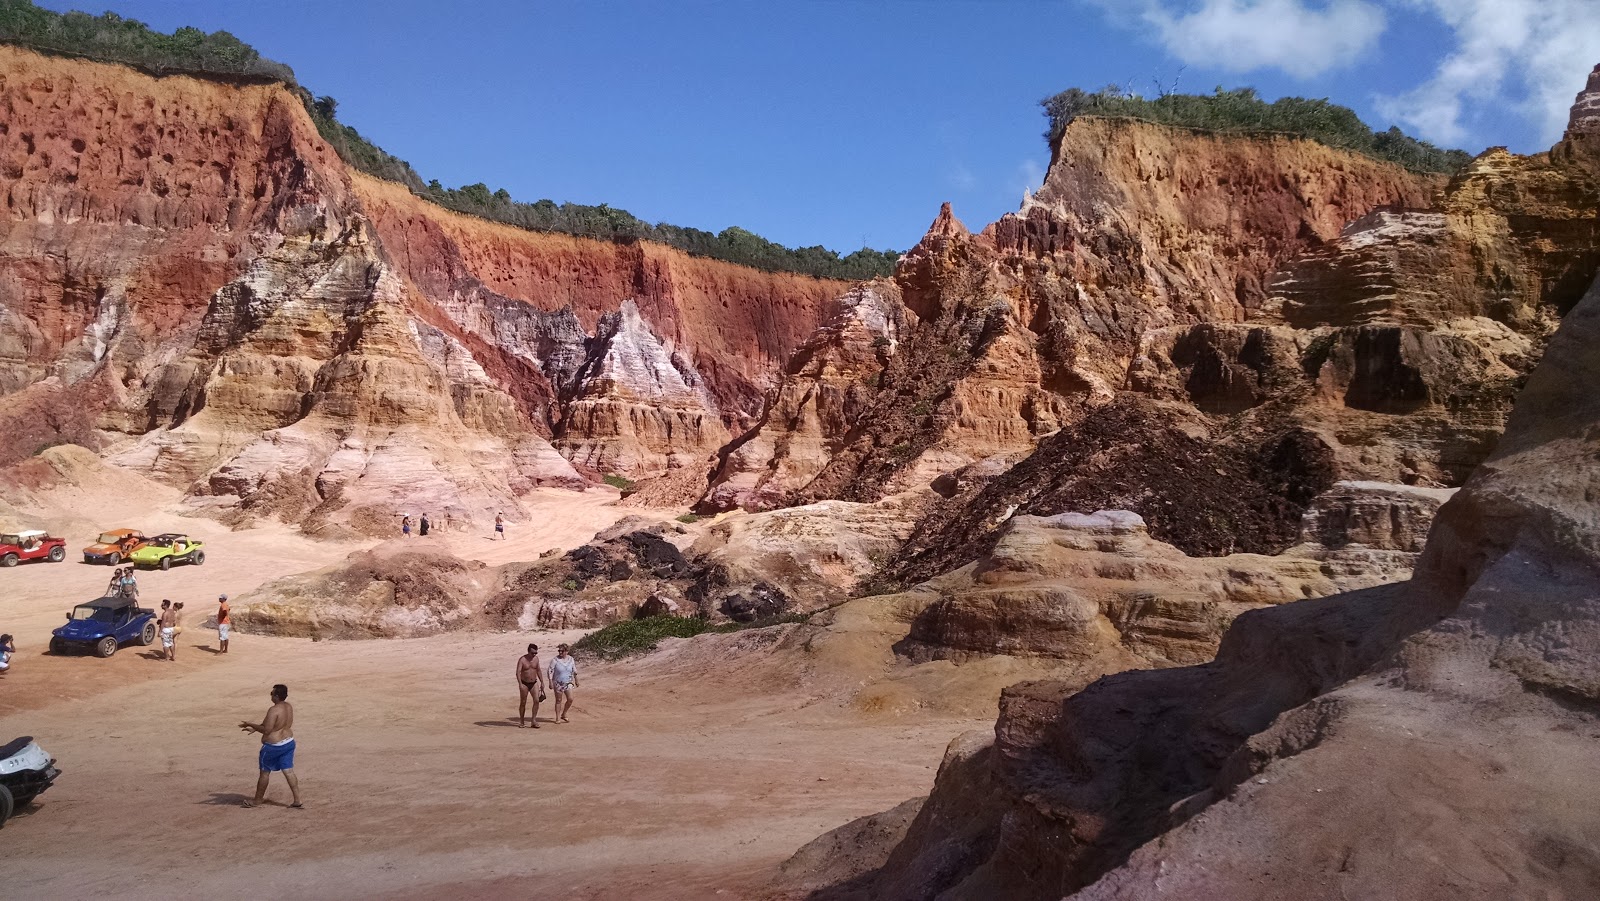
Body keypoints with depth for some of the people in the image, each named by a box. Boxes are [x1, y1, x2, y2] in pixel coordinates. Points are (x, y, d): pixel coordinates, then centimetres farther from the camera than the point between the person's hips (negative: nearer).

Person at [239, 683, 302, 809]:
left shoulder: (274, 710, -21)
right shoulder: (289, 707, 6)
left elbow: (266, 730, -22)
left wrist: (250, 725, -12)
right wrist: (255, 728, 17)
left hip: (273, 746, -7)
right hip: (288, 743, 8)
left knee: (264, 773, 11)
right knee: (289, 772, 6)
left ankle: (257, 801, 27)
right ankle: (297, 801, 3)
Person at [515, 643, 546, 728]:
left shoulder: (536, 658, 2)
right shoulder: (522, 659, -13)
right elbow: (518, 672, -20)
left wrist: (542, 682, 12)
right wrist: (520, 684, -30)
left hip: (534, 683, 3)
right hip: (524, 684, -3)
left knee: (536, 700, -13)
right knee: (523, 703, 6)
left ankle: (534, 720, -9)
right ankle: (521, 721, 20)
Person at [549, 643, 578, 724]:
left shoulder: (571, 659, 0)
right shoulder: (555, 660, -11)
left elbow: (574, 671, 12)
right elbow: (550, 671, -9)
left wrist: (576, 680, 18)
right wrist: (550, 682, -15)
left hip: (568, 683, 3)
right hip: (558, 683, -3)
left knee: (570, 699, -6)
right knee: (558, 700, 4)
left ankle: (564, 714, 15)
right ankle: (558, 718, 14)